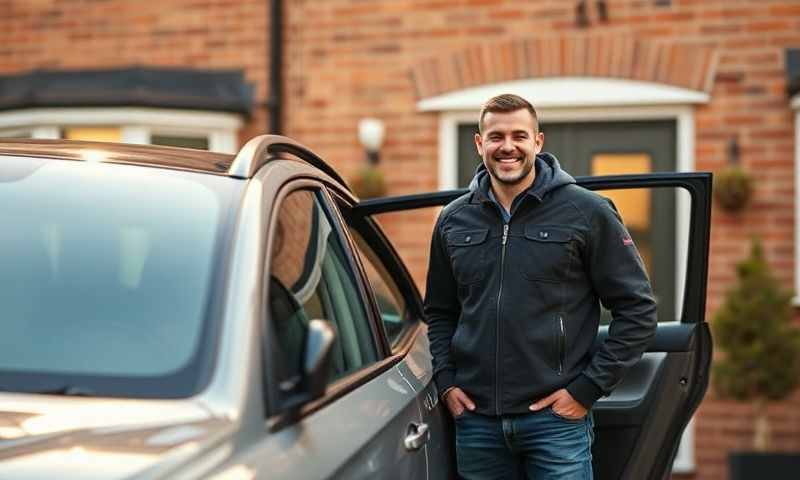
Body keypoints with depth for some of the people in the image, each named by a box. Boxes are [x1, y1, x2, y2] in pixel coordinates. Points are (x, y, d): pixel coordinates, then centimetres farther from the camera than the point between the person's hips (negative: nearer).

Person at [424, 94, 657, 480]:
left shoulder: (587, 212, -2)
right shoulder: (453, 220, 9)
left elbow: (637, 310, -2)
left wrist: (587, 389, -7)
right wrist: (446, 381, 6)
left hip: (556, 418, -3)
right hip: (476, 419, 4)